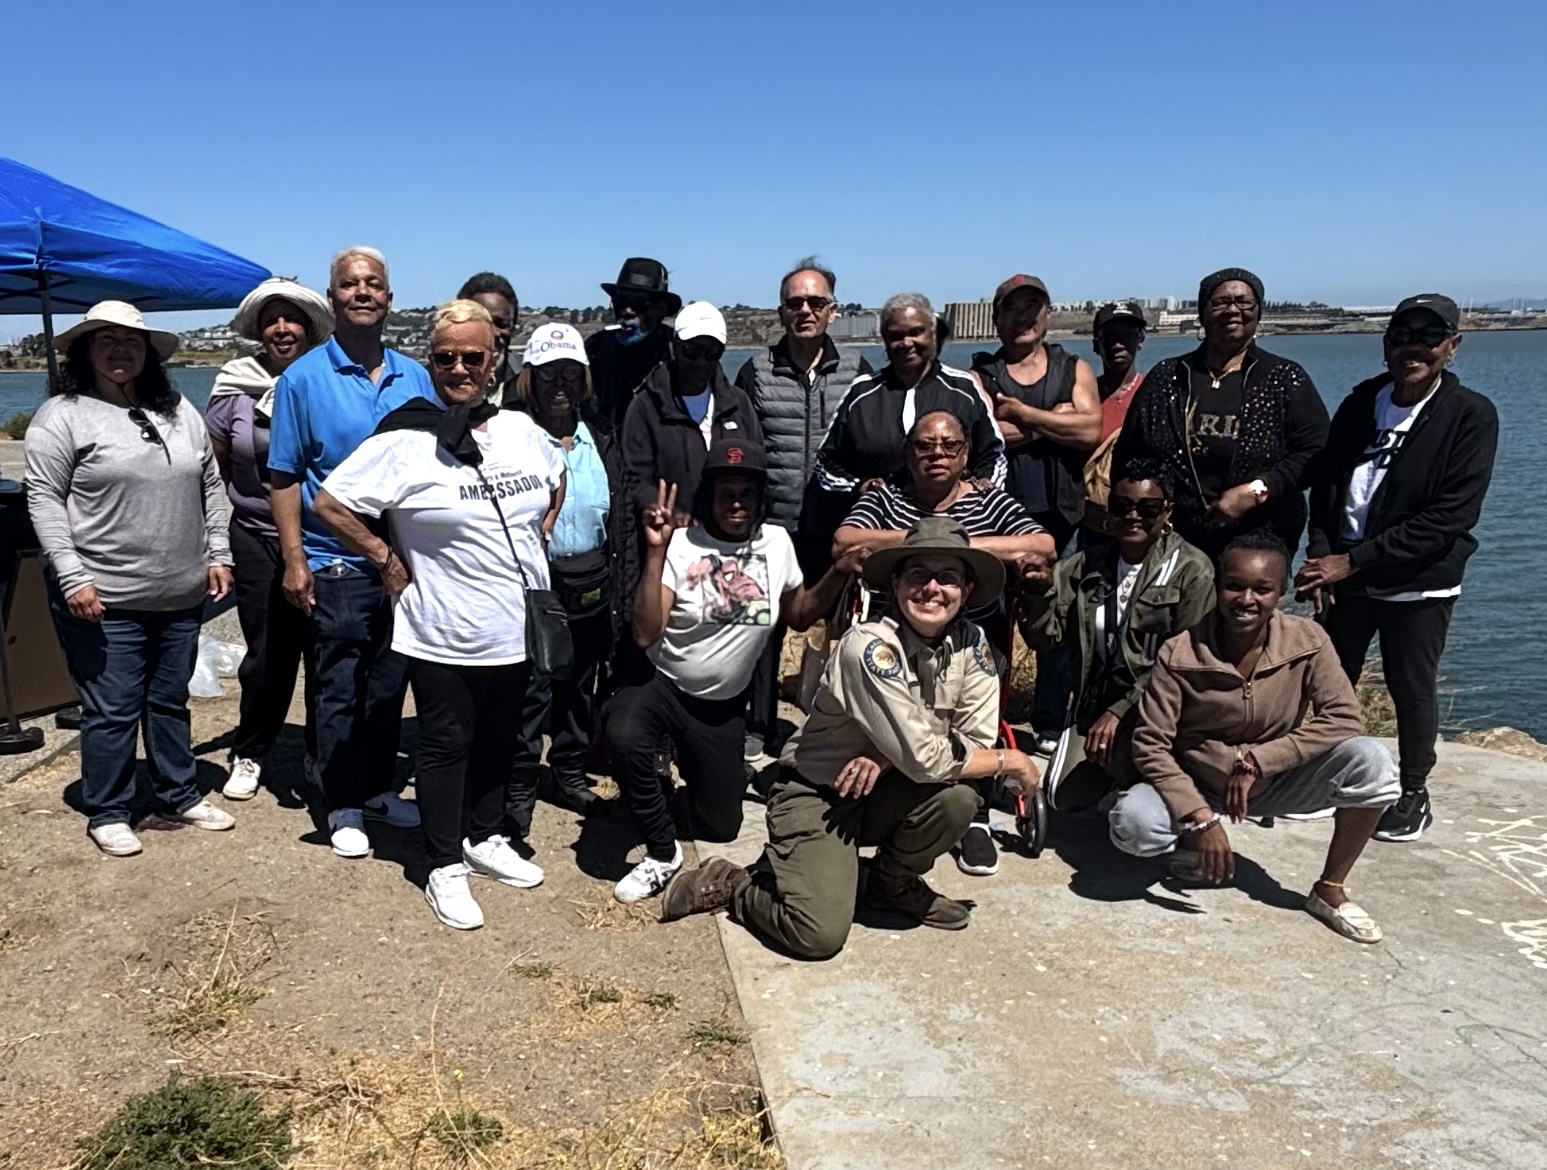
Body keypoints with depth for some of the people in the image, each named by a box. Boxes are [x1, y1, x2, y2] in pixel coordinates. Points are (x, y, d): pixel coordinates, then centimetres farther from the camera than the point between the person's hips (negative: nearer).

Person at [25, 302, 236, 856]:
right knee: (112, 711, 3)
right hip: (103, 601, -5)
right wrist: (72, 577, -16)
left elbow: (210, 487, 15)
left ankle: (178, 795, 31)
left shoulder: (180, 413, 11)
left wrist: (217, 554, 9)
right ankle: (107, 813, 20)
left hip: (180, 597, 5)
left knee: (171, 702, 17)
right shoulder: (62, 415, -6)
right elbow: (44, 500, -9)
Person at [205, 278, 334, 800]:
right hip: (259, 539, 0)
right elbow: (210, 463, 10)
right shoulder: (236, 384, 2)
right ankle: (248, 755, 26)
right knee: (267, 655, 5)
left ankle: (324, 758, 22)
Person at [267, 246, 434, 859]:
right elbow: (285, 478, -4)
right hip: (336, 564, -4)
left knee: (390, 684, 14)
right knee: (340, 689, 6)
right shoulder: (303, 378, -3)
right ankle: (343, 806, 18)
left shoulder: (414, 377, 7)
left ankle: (380, 788, 29)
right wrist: (294, 562, -9)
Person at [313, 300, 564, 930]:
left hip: (517, 629, 6)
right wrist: (387, 560, -9)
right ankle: (446, 869, 20)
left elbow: (557, 479, 23)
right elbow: (330, 503, -11)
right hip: (444, 635, -5)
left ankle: (485, 839, 37)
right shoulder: (403, 442, -13)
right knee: (446, 745, 7)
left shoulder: (520, 429, 4)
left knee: (500, 738, 18)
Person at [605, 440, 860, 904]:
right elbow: (645, 635, -24)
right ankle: (662, 852, -14)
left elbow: (799, 615, 10)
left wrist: (840, 573, -6)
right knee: (624, 736, -38)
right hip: (662, 686, -4)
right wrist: (655, 553, -33)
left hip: (724, 705, 4)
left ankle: (682, 767, 42)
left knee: (718, 827, 8)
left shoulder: (777, 543, -3)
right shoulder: (680, 544, -16)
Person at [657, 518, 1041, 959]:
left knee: (958, 797, -24)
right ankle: (730, 885, 8)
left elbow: (978, 739, -10)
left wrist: (890, 757, -23)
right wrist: (1011, 761, -14)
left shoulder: (971, 644, -8)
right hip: (817, 795, -6)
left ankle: (893, 882, 6)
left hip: (883, 791, 6)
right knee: (819, 934, -22)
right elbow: (927, 761, -28)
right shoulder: (870, 648, -26)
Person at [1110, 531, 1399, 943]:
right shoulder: (1179, 655, -20)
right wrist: (1199, 817, -29)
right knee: (1132, 822, -32)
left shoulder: (1307, 641, -15)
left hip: (1278, 783, 2)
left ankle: (1330, 890, -3)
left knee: (1372, 761, -24)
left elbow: (1344, 719, -20)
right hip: (1198, 787, -2)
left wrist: (1257, 761, -26)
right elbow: (1150, 744, -19)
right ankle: (1193, 845, 7)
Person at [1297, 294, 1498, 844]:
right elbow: (1325, 482, 6)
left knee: (1411, 688, 9)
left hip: (1418, 583, -3)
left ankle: (1413, 792, 27)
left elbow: (1449, 517, -16)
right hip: (1344, 573, 4)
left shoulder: (1471, 416, -11)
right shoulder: (1360, 402, 2)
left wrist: (1352, 561, -19)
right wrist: (1322, 554, -11)